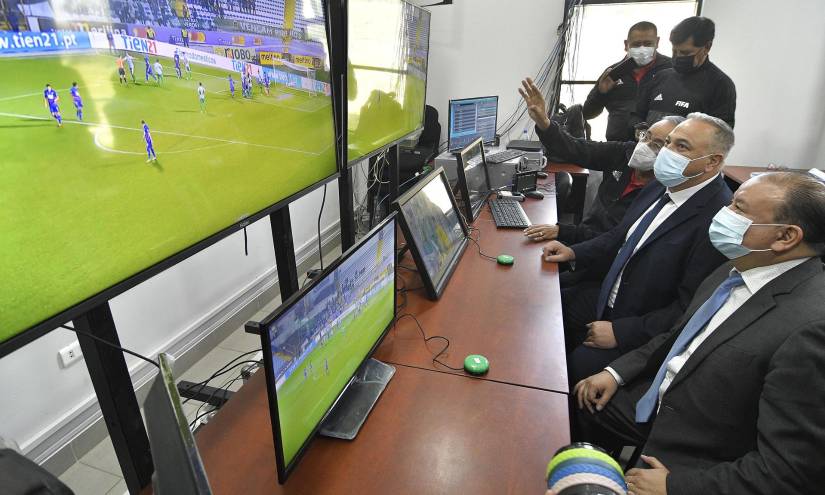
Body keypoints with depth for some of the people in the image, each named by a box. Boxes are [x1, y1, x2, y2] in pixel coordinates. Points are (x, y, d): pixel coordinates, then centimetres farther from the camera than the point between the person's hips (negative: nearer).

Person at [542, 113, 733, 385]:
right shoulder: (661, 187, 2)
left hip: (643, 331, -8)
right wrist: (573, 252, 0)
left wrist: (620, 332, -21)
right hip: (605, 297, 8)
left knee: (579, 364, -23)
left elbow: (690, 308, -23)